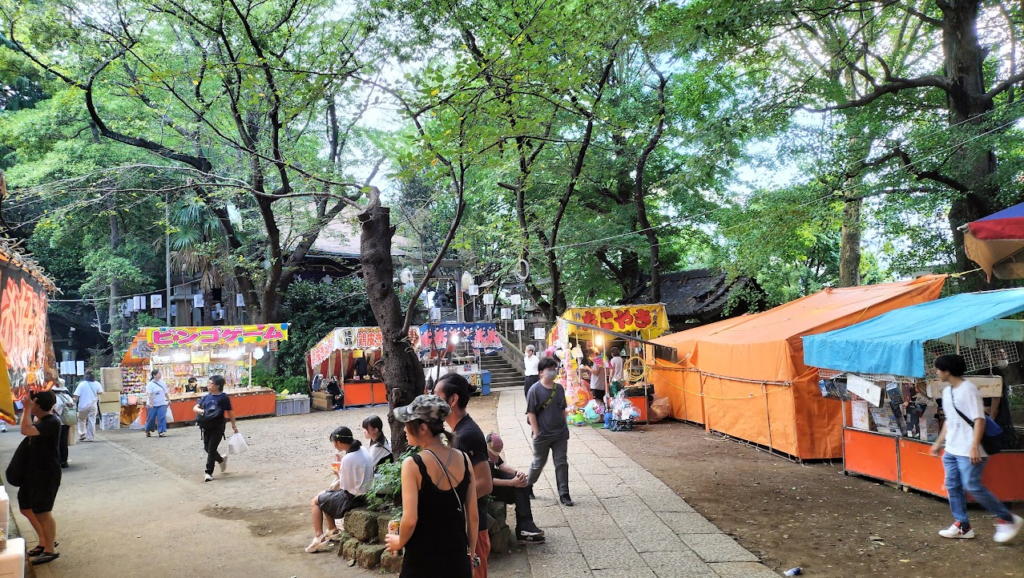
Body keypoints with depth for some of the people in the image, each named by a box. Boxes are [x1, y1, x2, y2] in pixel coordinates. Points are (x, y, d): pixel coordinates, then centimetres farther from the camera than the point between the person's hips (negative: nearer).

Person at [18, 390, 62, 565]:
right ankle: (45, 541, 34)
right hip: (33, 471, 10)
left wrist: (27, 408, -28)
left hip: (47, 474, -10)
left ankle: (50, 550, 13)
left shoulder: (52, 422, -24)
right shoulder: (38, 419, 6)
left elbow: (26, 430, -37)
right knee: (26, 508, 18)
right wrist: (27, 408, 9)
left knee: (42, 512, -2)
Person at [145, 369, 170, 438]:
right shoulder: (150, 384, -9)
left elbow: (166, 393, 12)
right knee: (151, 418, 8)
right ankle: (148, 431, 30)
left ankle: (161, 432, -11)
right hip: (153, 405, -3)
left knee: (162, 417, -11)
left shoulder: (162, 383, 5)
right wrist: (151, 403, -24)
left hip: (162, 404, 3)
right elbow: (150, 394, -17)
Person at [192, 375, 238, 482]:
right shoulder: (206, 397, 6)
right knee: (207, 448, 14)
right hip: (206, 426, 6)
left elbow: (230, 412, -4)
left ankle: (209, 472, 3)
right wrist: (199, 410, -20)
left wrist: (234, 426, 0)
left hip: (218, 427, -6)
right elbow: (195, 407, 5)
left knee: (211, 449, -6)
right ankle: (221, 459, 41)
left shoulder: (223, 397, -9)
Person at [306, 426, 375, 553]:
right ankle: (332, 530, 33)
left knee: (315, 501, 9)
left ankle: (319, 537, 7)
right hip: (364, 493, 9)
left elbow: (346, 487, -18)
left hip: (352, 498, -9)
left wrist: (338, 474, -1)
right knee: (325, 495, 26)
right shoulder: (362, 450, -1)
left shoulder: (348, 459, -26)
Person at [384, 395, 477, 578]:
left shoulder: (413, 464, -17)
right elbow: (474, 516, 3)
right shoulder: (463, 459, -3)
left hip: (422, 561, -4)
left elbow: (410, 520, -21)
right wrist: (471, 553, 15)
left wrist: (399, 542, -1)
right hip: (457, 558, 4)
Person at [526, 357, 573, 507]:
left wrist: (565, 427, 11)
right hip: (542, 435, -4)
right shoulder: (535, 390, -13)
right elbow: (531, 413, -12)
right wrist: (536, 433, -14)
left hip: (560, 434, 4)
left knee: (562, 463, 4)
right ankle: (528, 486, 36)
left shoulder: (559, 388, 2)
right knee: (539, 463, 12)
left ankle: (563, 494, 12)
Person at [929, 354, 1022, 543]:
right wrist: (939, 442, 23)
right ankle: (962, 526, 15)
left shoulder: (968, 389, -14)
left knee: (972, 486, -9)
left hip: (968, 451, -9)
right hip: (951, 450, 9)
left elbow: (979, 420, -17)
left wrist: (974, 446, -24)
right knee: (953, 486, 7)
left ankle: (1007, 519, 7)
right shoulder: (947, 391, 13)